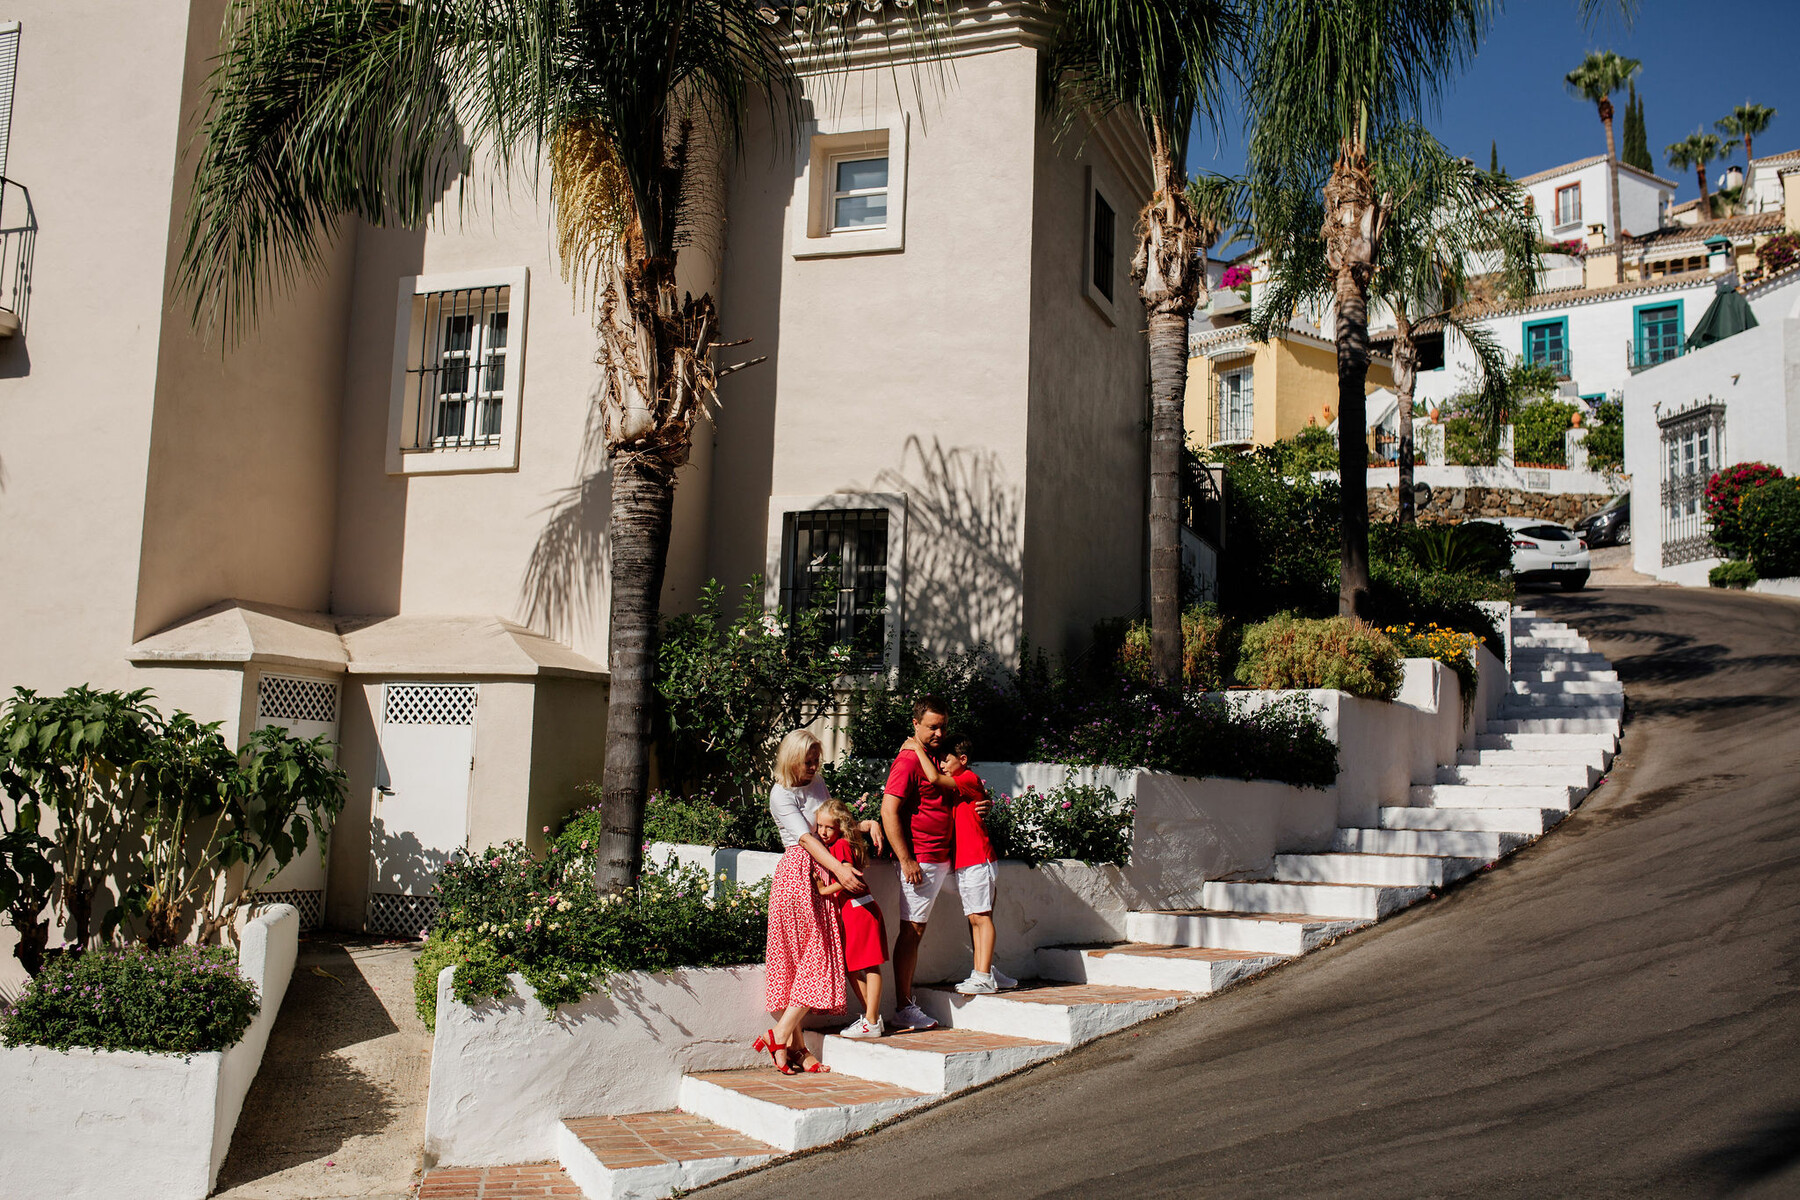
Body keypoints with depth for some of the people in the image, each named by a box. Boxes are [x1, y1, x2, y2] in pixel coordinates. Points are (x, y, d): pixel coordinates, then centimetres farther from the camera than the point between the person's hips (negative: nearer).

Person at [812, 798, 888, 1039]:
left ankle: (871, 1023, -4)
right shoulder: (826, 847, 16)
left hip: (860, 909, -10)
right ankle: (871, 1015, 21)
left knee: (870, 965, -5)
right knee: (850, 967, 13)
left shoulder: (842, 845, -12)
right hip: (847, 913, 10)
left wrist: (824, 890, -13)